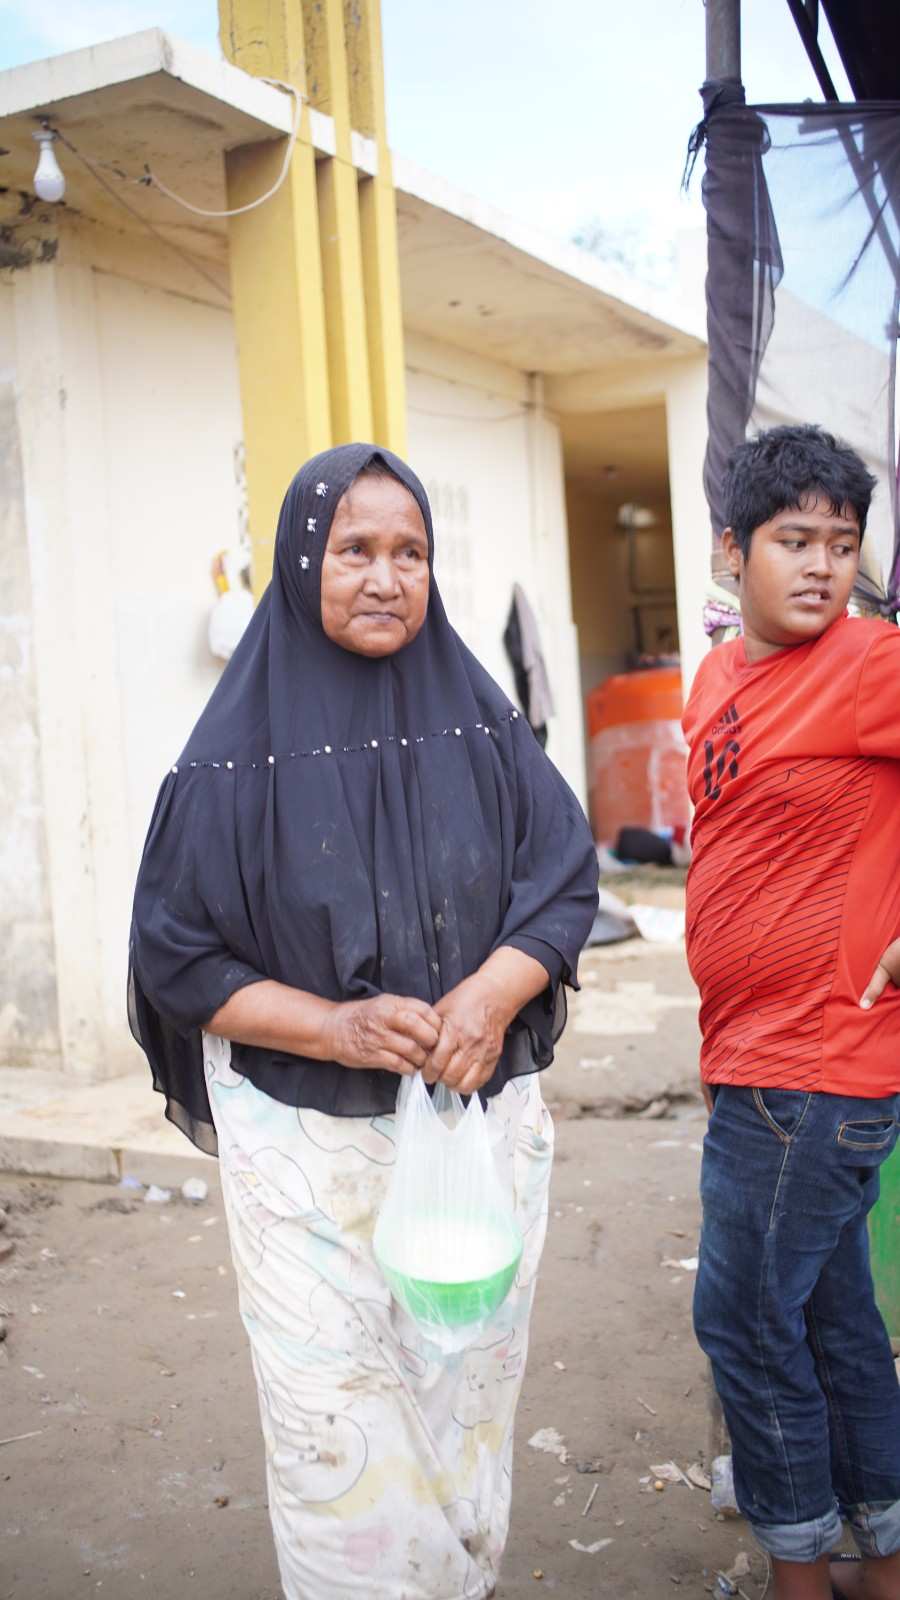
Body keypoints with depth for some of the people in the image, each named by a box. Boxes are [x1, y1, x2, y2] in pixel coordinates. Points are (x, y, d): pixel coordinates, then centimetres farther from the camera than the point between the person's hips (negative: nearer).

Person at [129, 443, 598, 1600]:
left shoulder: (480, 723, 2)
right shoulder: (242, 747, -5)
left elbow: (566, 878, 3)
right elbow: (176, 954, -4)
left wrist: (492, 993, -17)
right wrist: (338, 1026, -17)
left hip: (485, 1123, 3)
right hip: (309, 1145, -2)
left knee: (472, 1400, 12)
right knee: (336, 1429, 1)